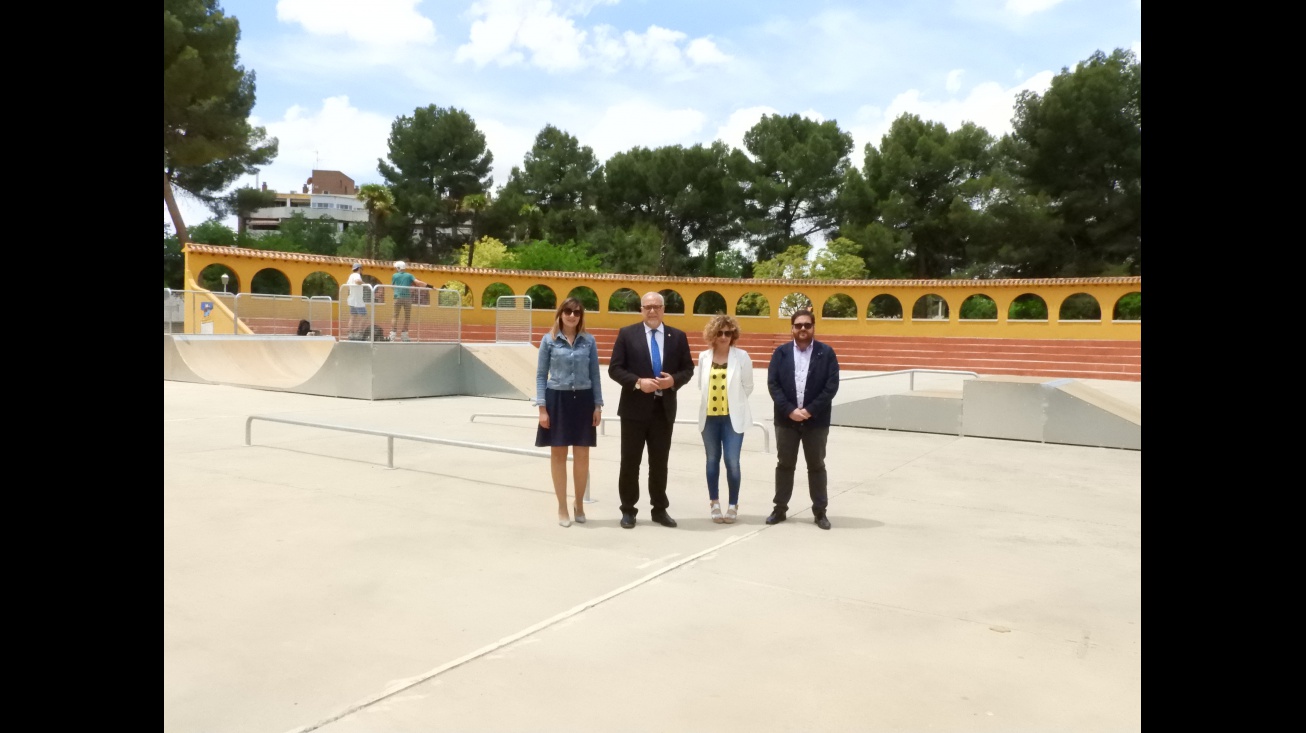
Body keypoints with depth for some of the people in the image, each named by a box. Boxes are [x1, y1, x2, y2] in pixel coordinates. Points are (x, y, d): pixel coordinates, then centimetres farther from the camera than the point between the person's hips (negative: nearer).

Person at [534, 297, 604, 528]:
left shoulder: (589, 341, 4)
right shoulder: (549, 340, 0)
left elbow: (594, 375, 7)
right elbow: (541, 375, 1)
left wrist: (598, 405, 1)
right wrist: (541, 407, -6)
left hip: (583, 400, 1)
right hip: (558, 400, -1)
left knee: (582, 456, 3)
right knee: (558, 455, 5)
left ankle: (579, 504, 22)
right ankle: (562, 507, 16)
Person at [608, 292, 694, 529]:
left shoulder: (678, 336, 7)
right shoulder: (627, 334, 0)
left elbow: (688, 369, 8)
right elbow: (614, 369, -4)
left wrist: (674, 380, -12)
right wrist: (638, 382, -18)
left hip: (664, 408, 2)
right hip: (635, 407, -2)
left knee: (660, 462, 10)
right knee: (630, 461, 4)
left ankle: (660, 509, 21)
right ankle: (628, 510, 15)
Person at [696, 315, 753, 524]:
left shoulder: (742, 356, -4)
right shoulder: (704, 357, 4)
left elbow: (748, 387, 3)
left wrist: (734, 403, 8)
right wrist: (707, 404, 9)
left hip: (733, 417, -3)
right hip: (710, 416, 3)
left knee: (732, 461, -6)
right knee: (713, 459, 10)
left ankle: (733, 505, 6)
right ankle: (714, 503, 20)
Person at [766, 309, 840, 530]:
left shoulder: (826, 353, -1)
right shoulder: (781, 352, 3)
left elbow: (832, 385, -7)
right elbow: (773, 384, -4)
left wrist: (810, 410, -15)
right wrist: (790, 410, -14)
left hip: (816, 420, -1)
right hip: (786, 419, 1)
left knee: (816, 466, 7)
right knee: (784, 464, 9)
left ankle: (819, 511, 15)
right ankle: (780, 508, 18)